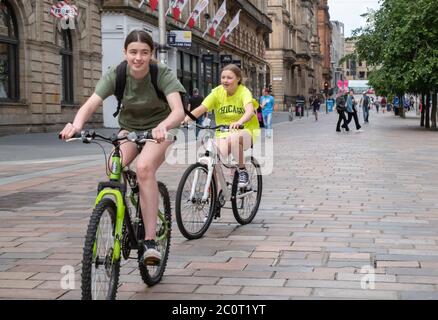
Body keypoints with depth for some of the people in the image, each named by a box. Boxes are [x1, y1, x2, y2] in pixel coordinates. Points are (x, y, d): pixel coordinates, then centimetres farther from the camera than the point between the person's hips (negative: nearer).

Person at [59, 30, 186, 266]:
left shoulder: (163, 74, -22)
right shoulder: (116, 75, -16)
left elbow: (179, 111, -36)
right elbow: (90, 105, -27)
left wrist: (163, 126, -58)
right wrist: (77, 124, -49)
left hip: (158, 130, -3)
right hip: (129, 128, 3)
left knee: (144, 167, -33)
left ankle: (150, 241, -30)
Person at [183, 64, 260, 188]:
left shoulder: (244, 91, -12)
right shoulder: (217, 92, -3)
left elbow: (250, 111, -32)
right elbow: (201, 108, -15)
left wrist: (239, 122, -54)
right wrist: (185, 119, -34)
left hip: (246, 132, -3)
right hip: (223, 133, 3)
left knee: (233, 137, -38)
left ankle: (242, 172, -16)